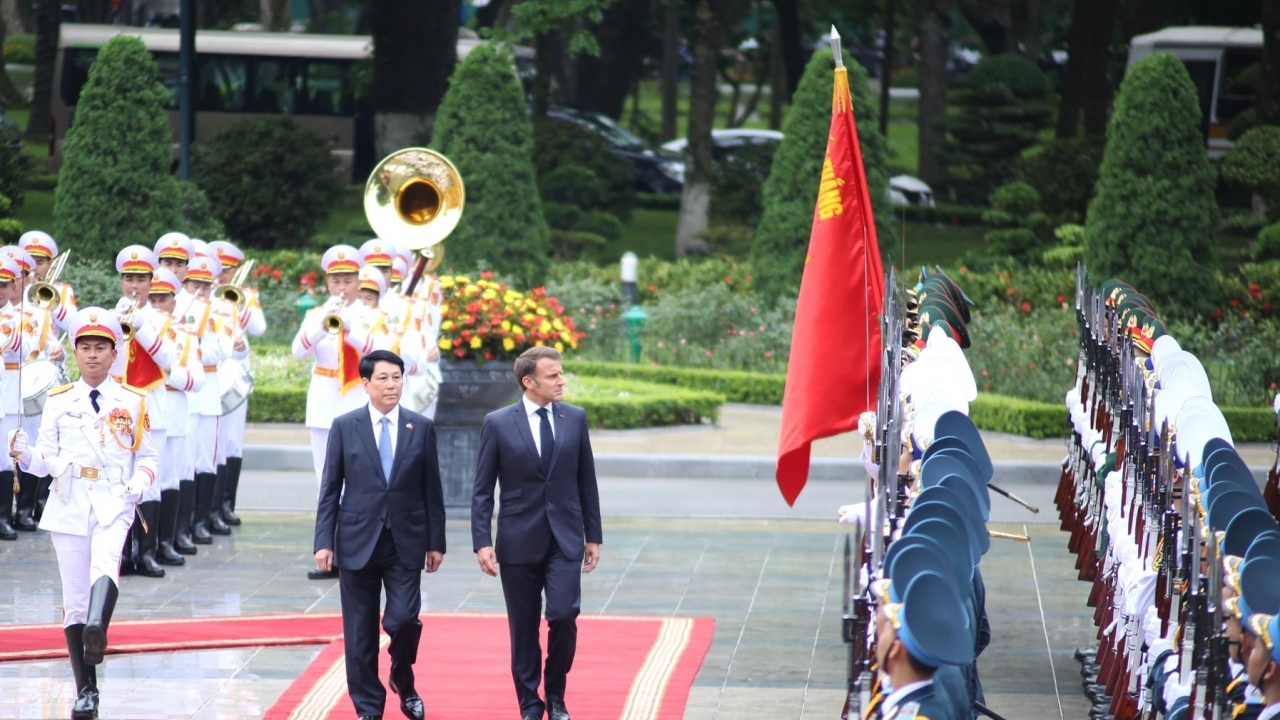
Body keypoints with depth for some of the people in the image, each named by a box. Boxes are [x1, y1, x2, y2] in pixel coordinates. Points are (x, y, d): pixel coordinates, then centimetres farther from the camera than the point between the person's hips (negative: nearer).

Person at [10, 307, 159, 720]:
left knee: (106, 560, -33)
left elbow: (148, 457, 12)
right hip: (68, 506, 2)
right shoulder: (59, 402, 9)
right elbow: (46, 461, 6)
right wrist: (23, 453, -15)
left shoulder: (132, 402, 8)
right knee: (74, 599, 1)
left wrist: (139, 484, -9)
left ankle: (97, 630, -58)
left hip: (114, 503, -2)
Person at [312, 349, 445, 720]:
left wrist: (436, 541, 4)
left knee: (403, 619, -10)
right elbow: (330, 489, 1)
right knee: (360, 631, 4)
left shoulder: (421, 428, 3)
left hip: (405, 542, 0)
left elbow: (432, 490, 5)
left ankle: (403, 681, 19)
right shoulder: (345, 426, 0)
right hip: (357, 541, 0)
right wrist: (324, 541, -4)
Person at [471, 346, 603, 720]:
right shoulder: (498, 423, -4)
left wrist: (593, 535, 9)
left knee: (563, 616, -12)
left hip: (565, 539, 1)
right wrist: (482, 542, -9)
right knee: (524, 629, 5)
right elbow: (482, 490, -2)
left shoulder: (575, 418, 4)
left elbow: (586, 481, 9)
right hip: (519, 541, -1)